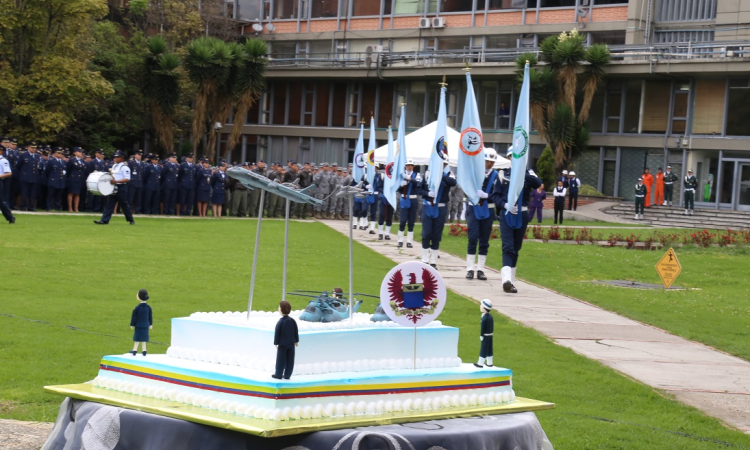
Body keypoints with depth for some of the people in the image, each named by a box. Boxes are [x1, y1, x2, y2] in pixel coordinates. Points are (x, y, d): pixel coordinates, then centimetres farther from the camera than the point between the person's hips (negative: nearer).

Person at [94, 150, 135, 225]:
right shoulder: (114, 166, 15)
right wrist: (110, 180, 5)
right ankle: (104, 220, -5)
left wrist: (116, 181, -25)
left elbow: (127, 179, -18)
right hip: (113, 188, 7)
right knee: (109, 204, 0)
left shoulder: (124, 167, -10)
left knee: (124, 205, 4)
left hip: (121, 188, -7)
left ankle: (131, 220, 19)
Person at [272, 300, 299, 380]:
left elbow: (277, 334, -13)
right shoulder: (292, 320, -3)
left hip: (282, 344, -4)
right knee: (290, 360, 10)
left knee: (281, 360, 5)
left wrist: (276, 343, -3)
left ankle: (278, 374, 12)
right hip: (291, 343, 4)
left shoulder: (280, 322, -16)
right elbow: (296, 332, 4)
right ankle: (287, 375, 15)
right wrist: (296, 341, 14)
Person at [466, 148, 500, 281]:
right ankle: (470, 269, -3)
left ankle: (480, 270, 10)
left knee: (484, 241, 5)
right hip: (473, 209, -1)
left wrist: (485, 195, -23)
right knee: (473, 239, -7)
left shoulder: (495, 175, 0)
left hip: (488, 211, 1)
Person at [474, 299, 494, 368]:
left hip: (485, 336, -8)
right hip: (490, 335, 8)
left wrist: (481, 336, -13)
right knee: (489, 349, 15)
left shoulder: (484, 318, -20)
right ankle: (489, 363, 22)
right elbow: (492, 326, 12)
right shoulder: (490, 316, 6)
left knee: (483, 349, -2)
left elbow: (482, 327, -18)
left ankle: (480, 363, 4)